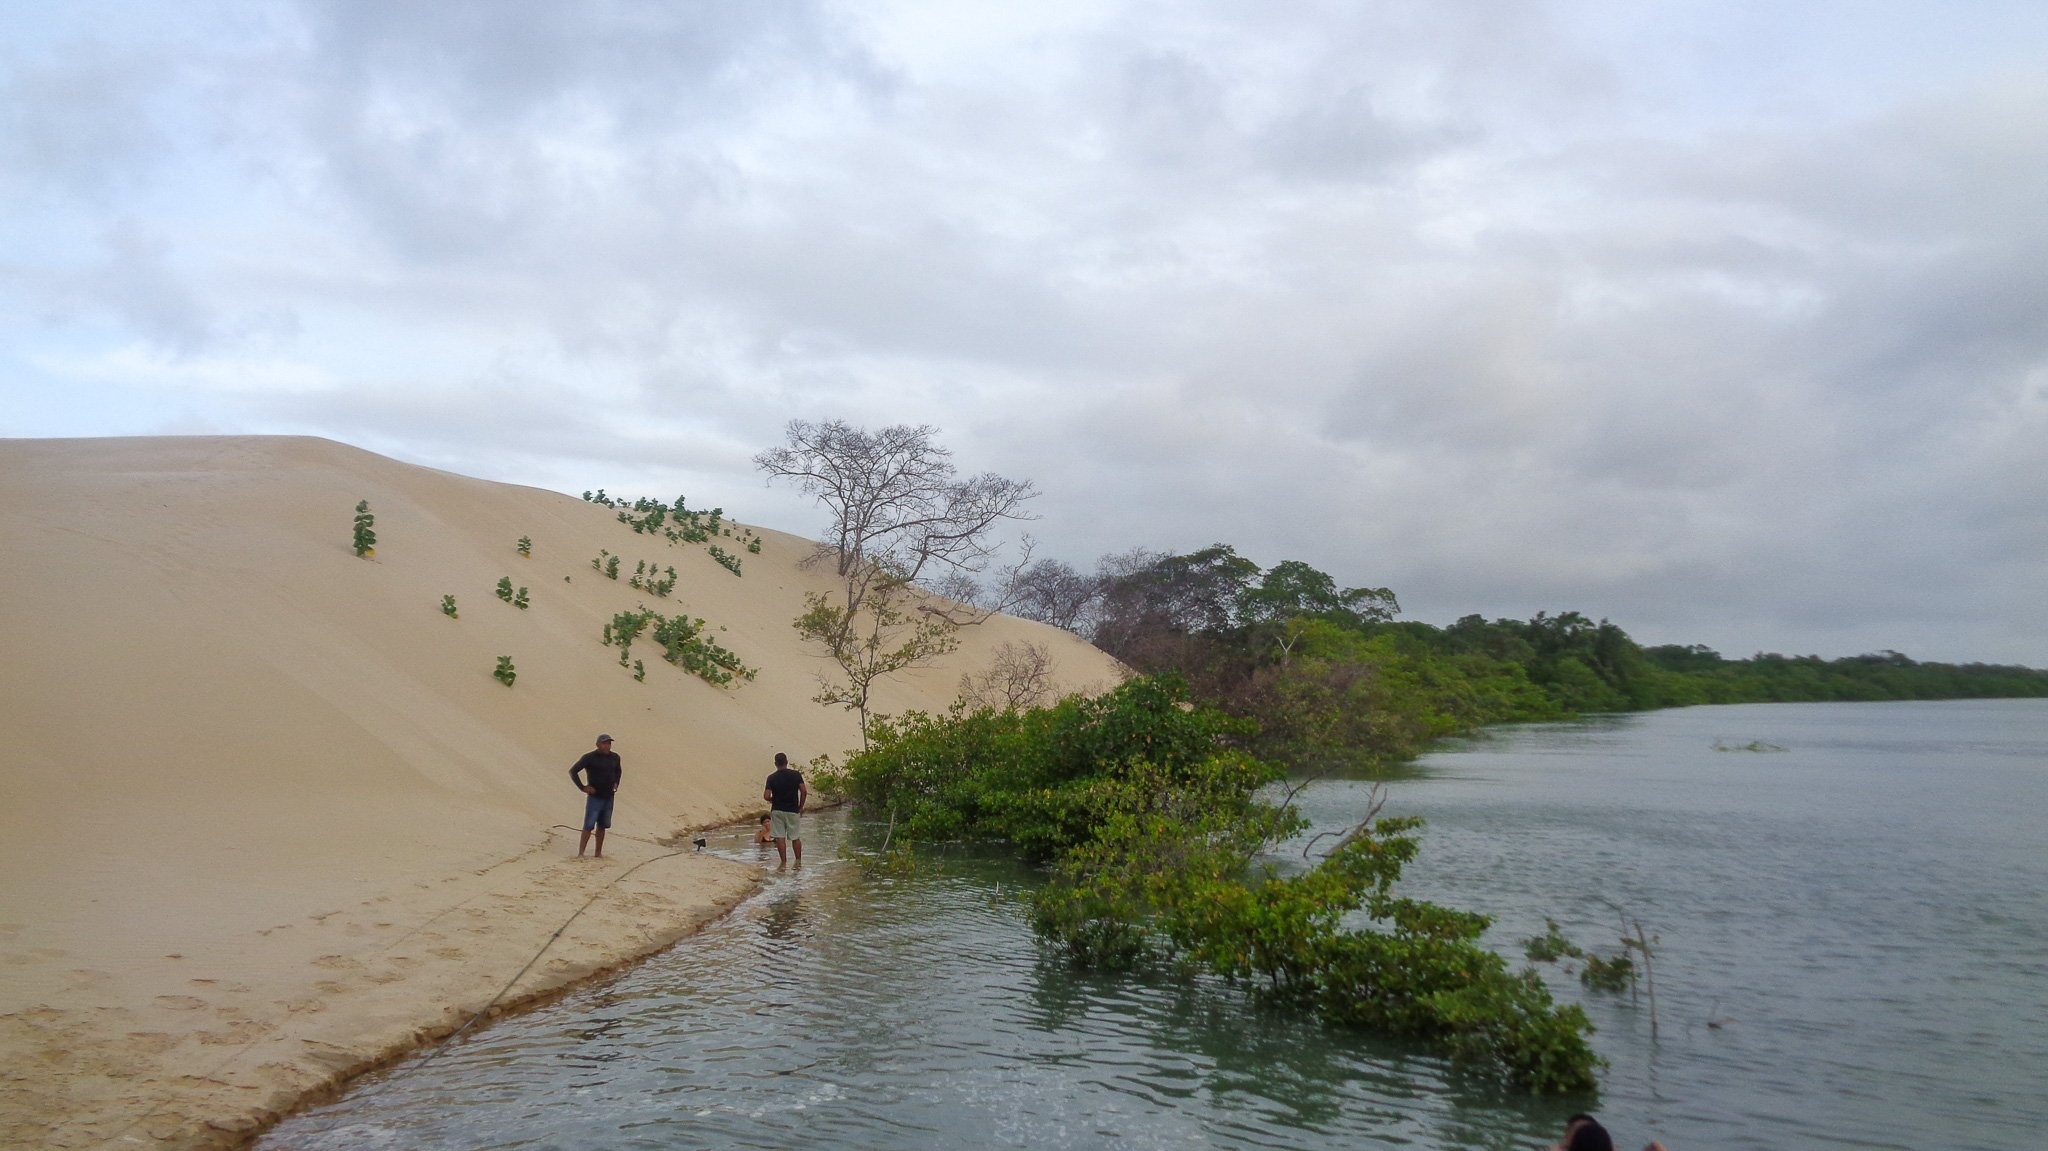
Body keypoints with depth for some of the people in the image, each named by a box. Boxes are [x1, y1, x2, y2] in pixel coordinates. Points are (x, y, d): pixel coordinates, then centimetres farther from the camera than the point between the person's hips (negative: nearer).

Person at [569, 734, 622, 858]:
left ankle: (598, 852, 18)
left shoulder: (615, 757, 5)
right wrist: (582, 787, -13)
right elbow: (573, 771, -11)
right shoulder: (589, 757, -12)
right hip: (595, 797, -5)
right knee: (588, 826, -9)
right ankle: (580, 853, -7)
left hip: (609, 797, 5)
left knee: (602, 826, 10)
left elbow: (618, 770, 26)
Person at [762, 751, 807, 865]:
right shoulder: (796, 774, -4)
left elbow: (766, 796, -13)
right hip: (793, 810, 1)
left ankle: (784, 862, 1)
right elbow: (804, 791, -10)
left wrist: (773, 800, 9)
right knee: (795, 837, 12)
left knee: (780, 837, 3)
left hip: (777, 810, -1)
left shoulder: (772, 777, -5)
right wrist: (801, 807, 2)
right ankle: (798, 861, 17)